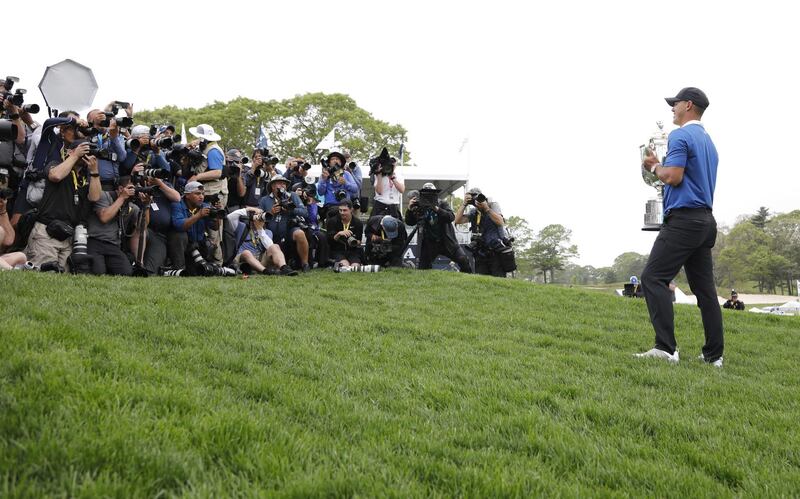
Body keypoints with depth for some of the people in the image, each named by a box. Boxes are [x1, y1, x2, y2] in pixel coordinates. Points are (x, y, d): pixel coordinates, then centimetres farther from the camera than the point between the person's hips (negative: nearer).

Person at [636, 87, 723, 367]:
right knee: (704, 288, 8)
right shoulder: (708, 141, 22)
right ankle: (714, 354, 8)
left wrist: (654, 167, 3)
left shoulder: (681, 136, -7)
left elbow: (673, 177, -16)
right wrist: (659, 166, 22)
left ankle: (665, 347, -22)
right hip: (706, 221, 9)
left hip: (683, 219, -9)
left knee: (654, 278, -12)